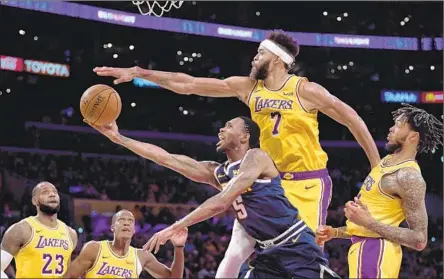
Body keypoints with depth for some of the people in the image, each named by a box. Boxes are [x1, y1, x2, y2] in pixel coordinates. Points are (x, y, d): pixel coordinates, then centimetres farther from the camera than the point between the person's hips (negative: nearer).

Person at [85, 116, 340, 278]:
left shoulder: (256, 157, -10)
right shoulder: (216, 173, 12)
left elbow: (223, 202, -21)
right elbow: (166, 158, 11)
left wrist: (175, 228, -24)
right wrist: (118, 137, 8)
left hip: (297, 246, -8)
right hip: (269, 253, 8)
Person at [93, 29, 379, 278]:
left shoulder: (306, 90, -13)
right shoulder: (247, 87, 0)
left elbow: (352, 119, -5)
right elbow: (187, 85, -1)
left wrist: (378, 167, -5)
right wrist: (138, 73, -6)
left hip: (309, 181, -5)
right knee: (236, 251, 2)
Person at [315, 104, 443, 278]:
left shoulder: (409, 176, -14)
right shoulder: (387, 162, 15)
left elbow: (419, 240, -18)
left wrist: (369, 222, -22)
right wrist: (336, 232, 17)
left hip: (375, 251, -10)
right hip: (364, 247, 10)